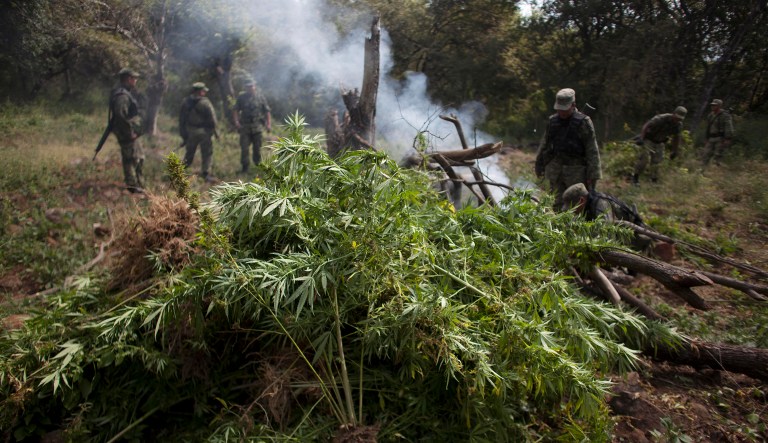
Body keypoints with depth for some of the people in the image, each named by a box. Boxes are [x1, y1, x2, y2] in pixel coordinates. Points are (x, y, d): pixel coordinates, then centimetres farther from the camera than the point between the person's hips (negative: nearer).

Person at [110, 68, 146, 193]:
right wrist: (130, 131, -25)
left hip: (132, 132, 11)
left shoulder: (128, 92, 14)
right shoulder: (121, 95, -19)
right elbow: (120, 115, -29)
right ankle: (132, 186, 1)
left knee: (139, 158, 18)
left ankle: (139, 185, 27)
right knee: (131, 158, -5)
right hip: (127, 133, -11)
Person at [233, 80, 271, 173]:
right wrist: (236, 121, -11)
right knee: (244, 148, -3)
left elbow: (267, 111, 2)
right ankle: (245, 166, 7)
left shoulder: (260, 97, 3)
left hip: (257, 127, 0)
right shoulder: (241, 97, 5)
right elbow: (235, 110, 4)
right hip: (245, 127, 0)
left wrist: (269, 124, -7)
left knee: (257, 148, 7)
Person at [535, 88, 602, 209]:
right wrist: (540, 166, 20)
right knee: (558, 204, 7)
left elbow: (592, 151, -8)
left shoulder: (583, 122, -7)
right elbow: (545, 144, 17)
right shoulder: (553, 121, 7)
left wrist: (593, 175, -11)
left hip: (576, 172, -4)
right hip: (556, 171, 4)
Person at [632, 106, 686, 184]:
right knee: (644, 159, -13)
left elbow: (676, 137, 8)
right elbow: (646, 126, -27)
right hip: (648, 140, -5)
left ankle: (654, 181, 9)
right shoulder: (661, 118, -27)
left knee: (657, 162, 1)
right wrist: (641, 138, -37)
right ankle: (635, 176, 3)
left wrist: (675, 151, 11)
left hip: (659, 143, 6)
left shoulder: (679, 125, -7)